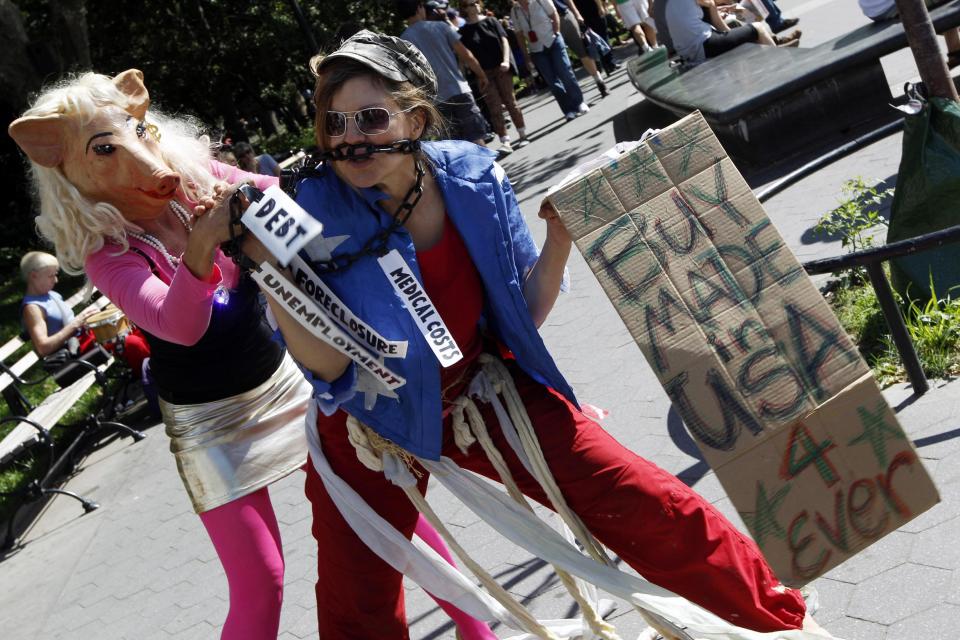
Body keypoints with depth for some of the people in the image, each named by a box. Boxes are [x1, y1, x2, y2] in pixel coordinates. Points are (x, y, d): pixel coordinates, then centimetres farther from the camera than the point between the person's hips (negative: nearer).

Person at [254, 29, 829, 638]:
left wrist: (560, 238, -22)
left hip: (484, 391, 2)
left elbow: (524, 314, -5)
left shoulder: (474, 177, -13)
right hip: (374, 427, -1)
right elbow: (331, 366, -23)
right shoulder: (317, 213, -20)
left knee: (649, 506, -3)